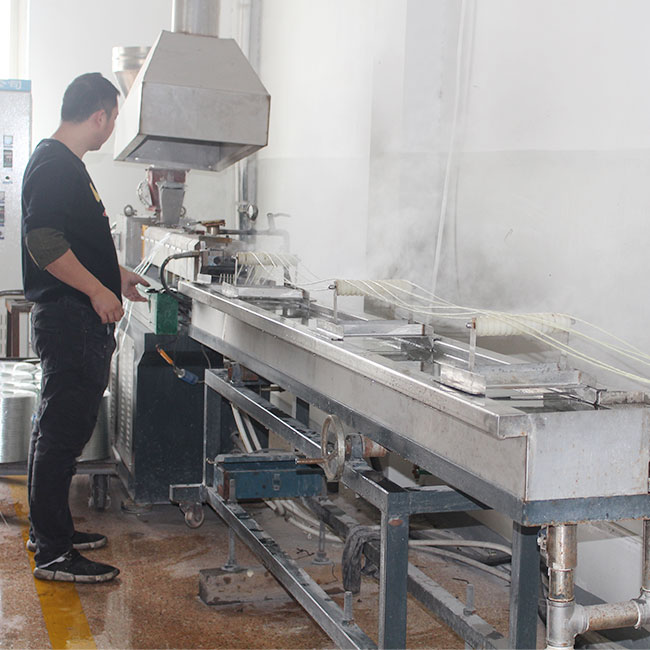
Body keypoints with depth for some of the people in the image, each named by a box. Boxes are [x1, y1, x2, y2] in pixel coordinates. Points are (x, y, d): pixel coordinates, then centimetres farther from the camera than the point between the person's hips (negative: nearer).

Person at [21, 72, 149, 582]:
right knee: (63, 431, -7)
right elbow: (42, 240, -23)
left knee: (58, 428, 17)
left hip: (80, 319, 11)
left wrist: (115, 274, 34)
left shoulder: (65, 163, 19)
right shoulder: (55, 165, -14)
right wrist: (98, 289, -22)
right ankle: (53, 553, -1)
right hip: (69, 318, -11)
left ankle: (50, 529, 28)